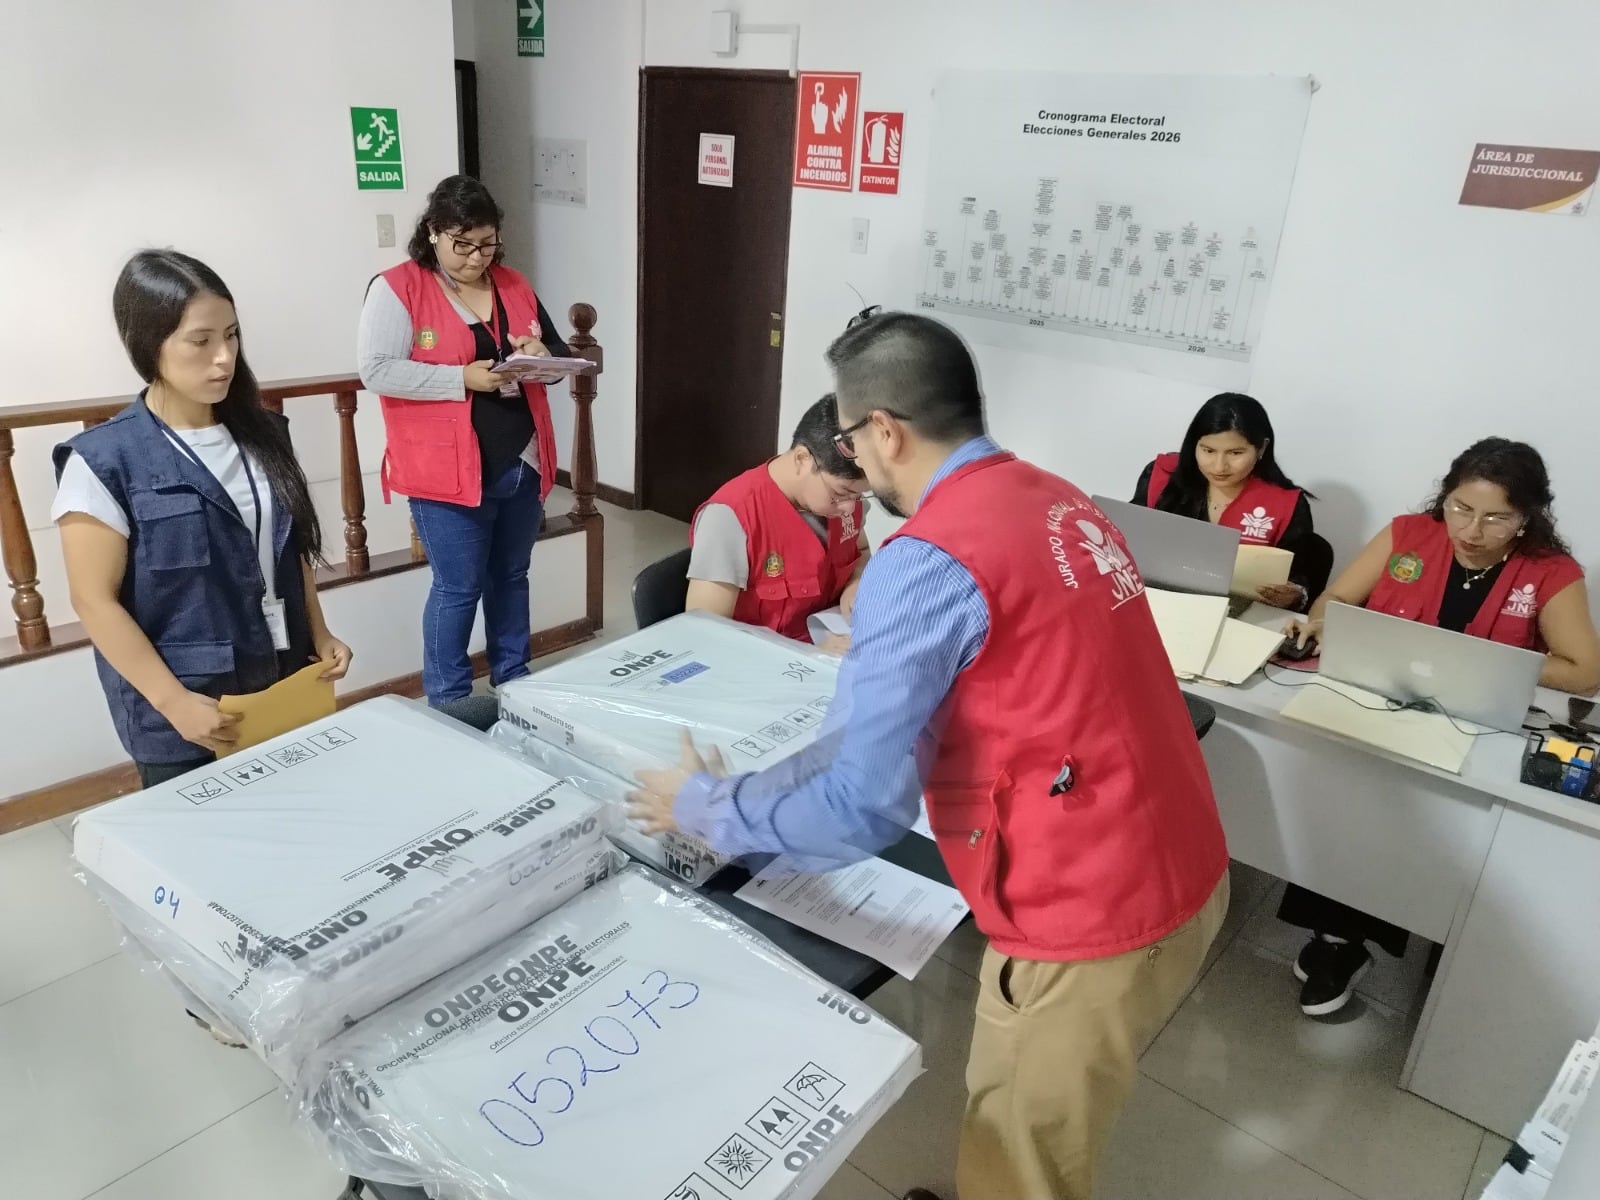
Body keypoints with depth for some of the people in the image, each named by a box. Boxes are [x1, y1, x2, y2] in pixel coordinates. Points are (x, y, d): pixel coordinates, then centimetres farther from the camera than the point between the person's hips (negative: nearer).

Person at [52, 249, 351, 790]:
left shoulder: (262, 433, 4)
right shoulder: (105, 460, -12)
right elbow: (95, 601, -12)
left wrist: (319, 634, 8)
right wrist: (174, 701, -15)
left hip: (285, 685, 5)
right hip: (186, 716, -4)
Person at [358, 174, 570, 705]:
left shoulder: (514, 285, 10)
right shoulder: (397, 287, -7)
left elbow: (561, 356, 16)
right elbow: (376, 370, -16)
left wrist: (542, 357, -8)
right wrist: (463, 378, -21)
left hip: (521, 464, 6)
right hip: (449, 471, -6)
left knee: (511, 577, 17)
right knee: (459, 588, 2)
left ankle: (514, 682, 34)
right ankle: (448, 702, 19)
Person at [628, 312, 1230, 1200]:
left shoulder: (925, 564, -22)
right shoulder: (1058, 501, 5)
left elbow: (860, 811, -21)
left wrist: (705, 807, -5)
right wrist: (870, 658, 30)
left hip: (1092, 923, -8)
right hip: (1186, 875, 8)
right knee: (1027, 1129, 29)